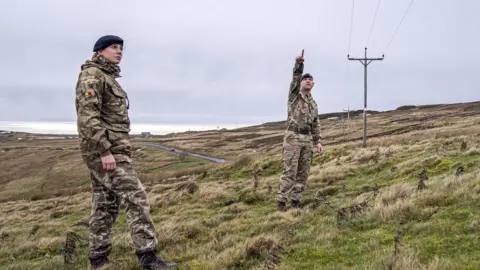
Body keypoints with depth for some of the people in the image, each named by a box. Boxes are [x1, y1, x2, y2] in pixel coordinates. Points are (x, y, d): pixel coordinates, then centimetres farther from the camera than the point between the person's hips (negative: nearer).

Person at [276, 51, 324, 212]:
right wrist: (298, 64, -29)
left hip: (308, 139, 6)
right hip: (293, 137, -6)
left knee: (303, 172, 5)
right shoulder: (294, 95, 6)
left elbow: (316, 125, 21)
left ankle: (296, 200, 13)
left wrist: (318, 141, 10)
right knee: (289, 171, -9)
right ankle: (281, 201, -5)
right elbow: (295, 79, -13)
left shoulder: (313, 103, 21)